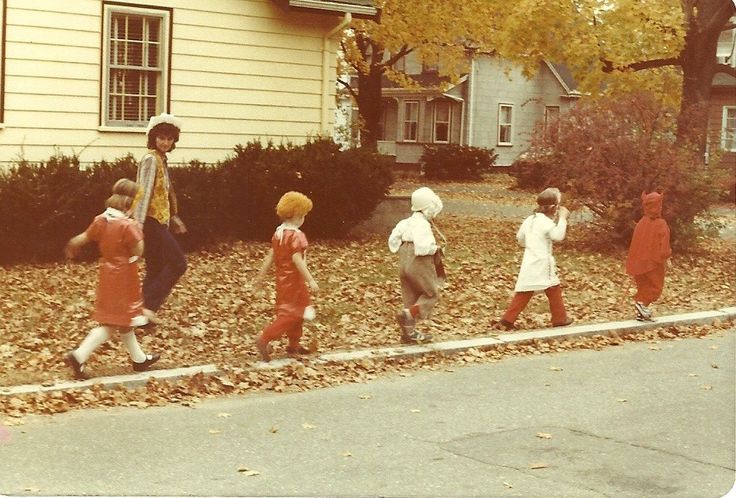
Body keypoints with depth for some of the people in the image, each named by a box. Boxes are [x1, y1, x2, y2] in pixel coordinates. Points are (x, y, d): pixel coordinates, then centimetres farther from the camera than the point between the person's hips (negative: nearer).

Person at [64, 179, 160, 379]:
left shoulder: (101, 220, -2)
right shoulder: (128, 225, -22)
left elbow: (82, 238, 4)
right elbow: (138, 251, -19)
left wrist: (70, 247, 24)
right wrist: (138, 230, -8)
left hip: (108, 273, 8)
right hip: (123, 278, -8)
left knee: (124, 320, 18)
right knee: (113, 323, -2)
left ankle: (139, 358, 32)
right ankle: (79, 356, -10)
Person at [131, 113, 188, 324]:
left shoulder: (161, 159, 15)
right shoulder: (151, 159, -14)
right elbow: (144, 193, -22)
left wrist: (173, 217, 27)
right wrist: (138, 224, -28)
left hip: (158, 221, 9)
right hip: (152, 221, -9)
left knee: (155, 270, 11)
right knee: (178, 263, -8)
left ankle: (145, 311, 15)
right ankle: (148, 307, -10)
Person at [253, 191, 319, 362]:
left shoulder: (278, 232, 5)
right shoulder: (296, 235, -19)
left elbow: (270, 256, 7)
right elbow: (297, 259, -26)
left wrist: (261, 276, 13)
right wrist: (311, 280, -26)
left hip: (282, 278, 9)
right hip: (294, 280, -9)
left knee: (296, 311, 20)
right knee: (291, 314, -5)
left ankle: (293, 344, 28)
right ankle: (264, 339, -14)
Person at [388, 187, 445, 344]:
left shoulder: (406, 222, 7)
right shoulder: (422, 225, -18)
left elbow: (393, 242, 10)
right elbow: (423, 248, -28)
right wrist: (436, 249, -10)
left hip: (404, 264, 8)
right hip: (419, 266, -8)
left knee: (411, 298, 16)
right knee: (431, 295, 9)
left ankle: (409, 332, 21)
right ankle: (408, 314, -10)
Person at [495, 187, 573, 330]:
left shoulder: (529, 219, 11)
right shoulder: (546, 222, -13)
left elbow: (520, 239, 18)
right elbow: (559, 236, -21)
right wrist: (562, 218, -12)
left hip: (529, 262, 7)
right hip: (543, 263, -7)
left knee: (523, 293, 7)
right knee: (554, 290, 9)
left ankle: (507, 320, 2)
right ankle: (560, 319, 18)